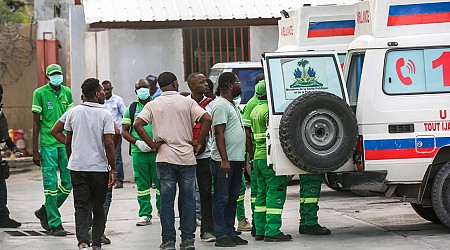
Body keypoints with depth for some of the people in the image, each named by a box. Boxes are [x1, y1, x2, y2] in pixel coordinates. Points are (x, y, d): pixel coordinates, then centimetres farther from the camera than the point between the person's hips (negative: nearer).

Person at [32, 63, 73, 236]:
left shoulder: (67, 92, 10)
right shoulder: (40, 93, -4)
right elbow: (36, 123, -3)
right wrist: (35, 151, -6)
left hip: (66, 144, 5)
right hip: (48, 144, -5)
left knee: (68, 183, 5)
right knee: (51, 183, -3)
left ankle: (45, 212, 24)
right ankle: (55, 224, 3)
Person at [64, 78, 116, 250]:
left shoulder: (73, 112, 3)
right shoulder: (105, 115, -8)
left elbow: (68, 141, 9)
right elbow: (109, 143, -12)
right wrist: (113, 169, -7)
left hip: (77, 166, 2)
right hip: (99, 167, -2)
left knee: (81, 207, 1)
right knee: (98, 208, 11)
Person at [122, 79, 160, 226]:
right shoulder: (131, 109, 10)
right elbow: (124, 131, 9)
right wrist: (137, 142, -8)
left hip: (157, 151, -1)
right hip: (138, 152, 1)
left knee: (160, 182, 0)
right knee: (142, 184, 3)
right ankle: (145, 215, 7)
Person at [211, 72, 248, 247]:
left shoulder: (232, 105, 19)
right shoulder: (220, 105, -12)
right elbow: (219, 134, -18)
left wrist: (242, 159, 22)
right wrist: (224, 160, -23)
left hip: (236, 160, 10)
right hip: (224, 160, -10)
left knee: (232, 198, 12)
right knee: (222, 199, -5)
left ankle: (230, 233, 16)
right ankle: (221, 235, -4)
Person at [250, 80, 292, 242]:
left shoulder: (255, 111, 16)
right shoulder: (269, 110, -14)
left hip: (258, 156, 10)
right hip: (270, 157, -10)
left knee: (262, 193, 13)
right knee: (276, 192, -8)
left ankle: (260, 231, 14)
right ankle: (272, 232, -11)